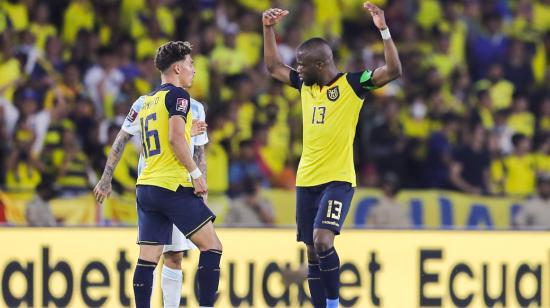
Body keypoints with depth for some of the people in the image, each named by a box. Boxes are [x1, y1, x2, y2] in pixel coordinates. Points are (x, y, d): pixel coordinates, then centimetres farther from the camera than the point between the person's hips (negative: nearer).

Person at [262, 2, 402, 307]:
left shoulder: (351, 84, -7)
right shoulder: (305, 85, 10)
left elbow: (393, 70, -17)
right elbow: (273, 66, 24)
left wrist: (384, 30, -25)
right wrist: (268, 29, 15)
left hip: (338, 180, -7)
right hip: (307, 180, 7)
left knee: (322, 240, -22)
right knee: (312, 251, 6)